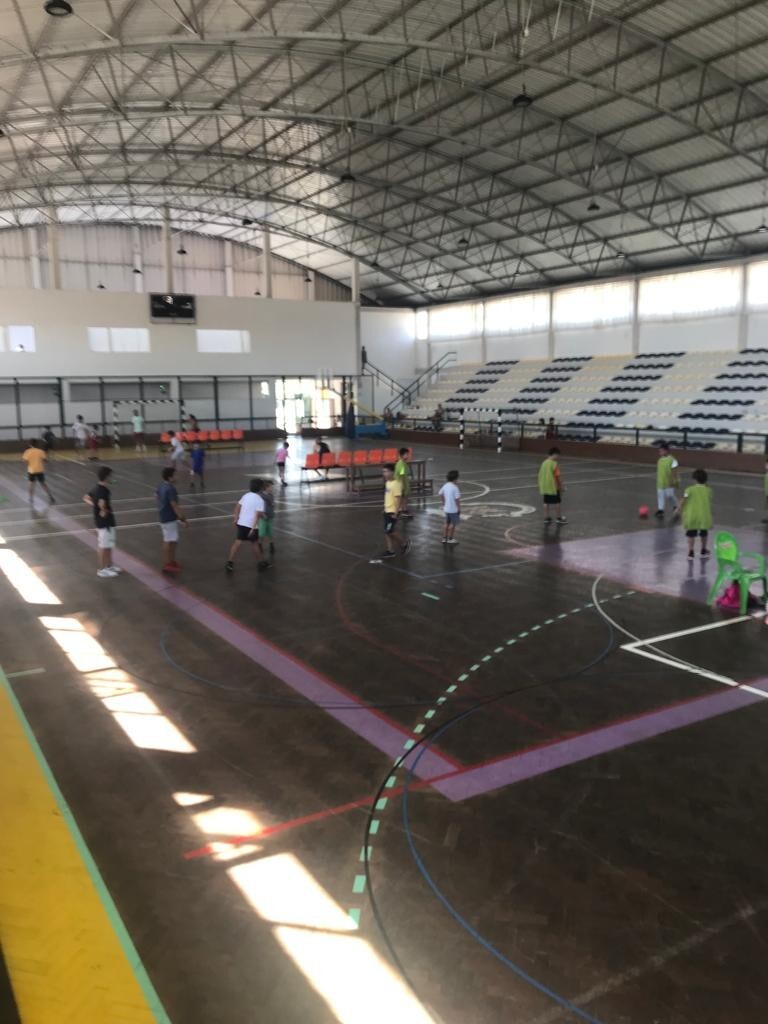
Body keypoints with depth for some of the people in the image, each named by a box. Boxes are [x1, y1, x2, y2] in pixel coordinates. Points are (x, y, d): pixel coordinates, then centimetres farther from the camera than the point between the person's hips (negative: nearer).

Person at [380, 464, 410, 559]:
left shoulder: (396, 484, -19)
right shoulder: (387, 482, 10)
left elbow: (398, 499, -20)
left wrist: (396, 512, -22)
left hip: (393, 511, -9)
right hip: (387, 511, 9)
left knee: (390, 531, -6)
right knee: (387, 531, 8)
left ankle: (405, 543, 12)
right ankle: (390, 551, 14)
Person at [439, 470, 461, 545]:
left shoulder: (445, 485, 1)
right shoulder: (455, 487, -21)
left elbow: (441, 494, 12)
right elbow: (457, 499, -22)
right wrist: (459, 508, -12)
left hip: (446, 508, 7)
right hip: (454, 509, -7)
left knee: (447, 523, 17)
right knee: (453, 524, 7)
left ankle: (444, 538, 21)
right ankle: (450, 539, 15)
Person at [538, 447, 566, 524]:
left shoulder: (544, 463, 5)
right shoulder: (555, 464, -14)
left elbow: (540, 475, 10)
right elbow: (558, 477, -16)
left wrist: (540, 486, 19)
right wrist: (561, 487, -7)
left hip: (544, 487, 6)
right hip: (553, 487, -6)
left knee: (546, 502, 11)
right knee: (556, 502, 5)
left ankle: (546, 517, 15)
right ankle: (559, 518, 14)